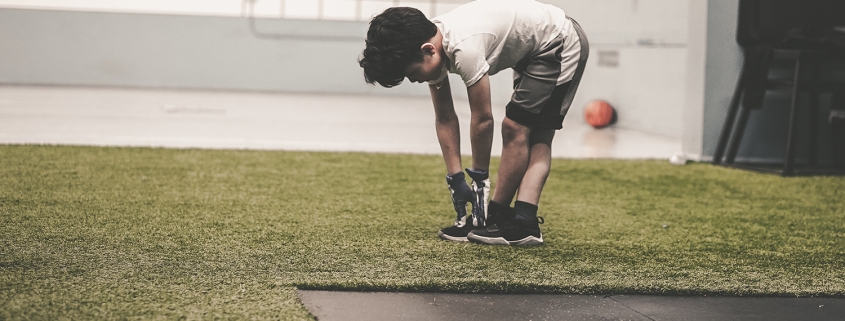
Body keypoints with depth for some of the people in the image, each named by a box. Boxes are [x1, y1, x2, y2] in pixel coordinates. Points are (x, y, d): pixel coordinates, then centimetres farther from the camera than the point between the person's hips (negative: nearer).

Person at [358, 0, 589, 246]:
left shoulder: (464, 48, -34)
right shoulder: (432, 48, -8)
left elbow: (482, 119, -24)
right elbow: (444, 119, 0)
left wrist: (480, 177, -12)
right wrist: (455, 179, -2)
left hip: (561, 46, -9)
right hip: (534, 51, 9)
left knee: (515, 128, -10)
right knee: (537, 138, 2)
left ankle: (497, 216, -2)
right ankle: (525, 223, -2)